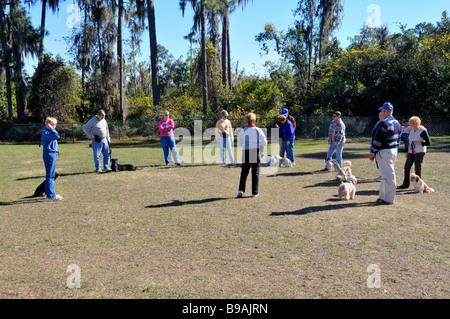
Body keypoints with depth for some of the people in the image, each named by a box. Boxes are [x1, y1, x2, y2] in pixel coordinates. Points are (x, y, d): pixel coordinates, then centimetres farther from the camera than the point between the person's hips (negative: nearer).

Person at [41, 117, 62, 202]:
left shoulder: (48, 132, 16)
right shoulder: (45, 133, -15)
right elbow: (57, 136, -26)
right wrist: (51, 129, -19)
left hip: (52, 154, 11)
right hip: (49, 154, -11)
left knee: (51, 175, 16)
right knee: (50, 175, -7)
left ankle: (49, 193, 25)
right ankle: (51, 196, -4)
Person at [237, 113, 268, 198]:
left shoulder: (243, 131, -1)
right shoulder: (258, 130, -4)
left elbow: (239, 144, 2)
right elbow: (264, 143, -2)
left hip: (246, 153, 1)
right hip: (256, 152, -1)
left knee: (244, 172, 10)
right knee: (255, 173, 6)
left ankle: (241, 190, -1)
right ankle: (255, 192, 10)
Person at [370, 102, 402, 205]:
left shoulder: (383, 124, -17)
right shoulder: (397, 123, 13)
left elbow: (378, 140, -18)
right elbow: (398, 138, 18)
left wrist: (373, 152, -9)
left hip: (384, 152, -10)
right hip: (394, 150, 10)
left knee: (387, 175, -6)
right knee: (390, 174, 16)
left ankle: (389, 199, 0)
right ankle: (383, 196, 25)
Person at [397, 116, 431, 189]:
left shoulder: (423, 131, -10)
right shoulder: (411, 130, 10)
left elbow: (429, 143, -10)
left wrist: (418, 143, -16)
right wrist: (408, 151, 18)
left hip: (419, 152, -7)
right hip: (411, 152, 7)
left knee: (418, 168, -3)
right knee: (407, 167, 7)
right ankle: (405, 184, 17)